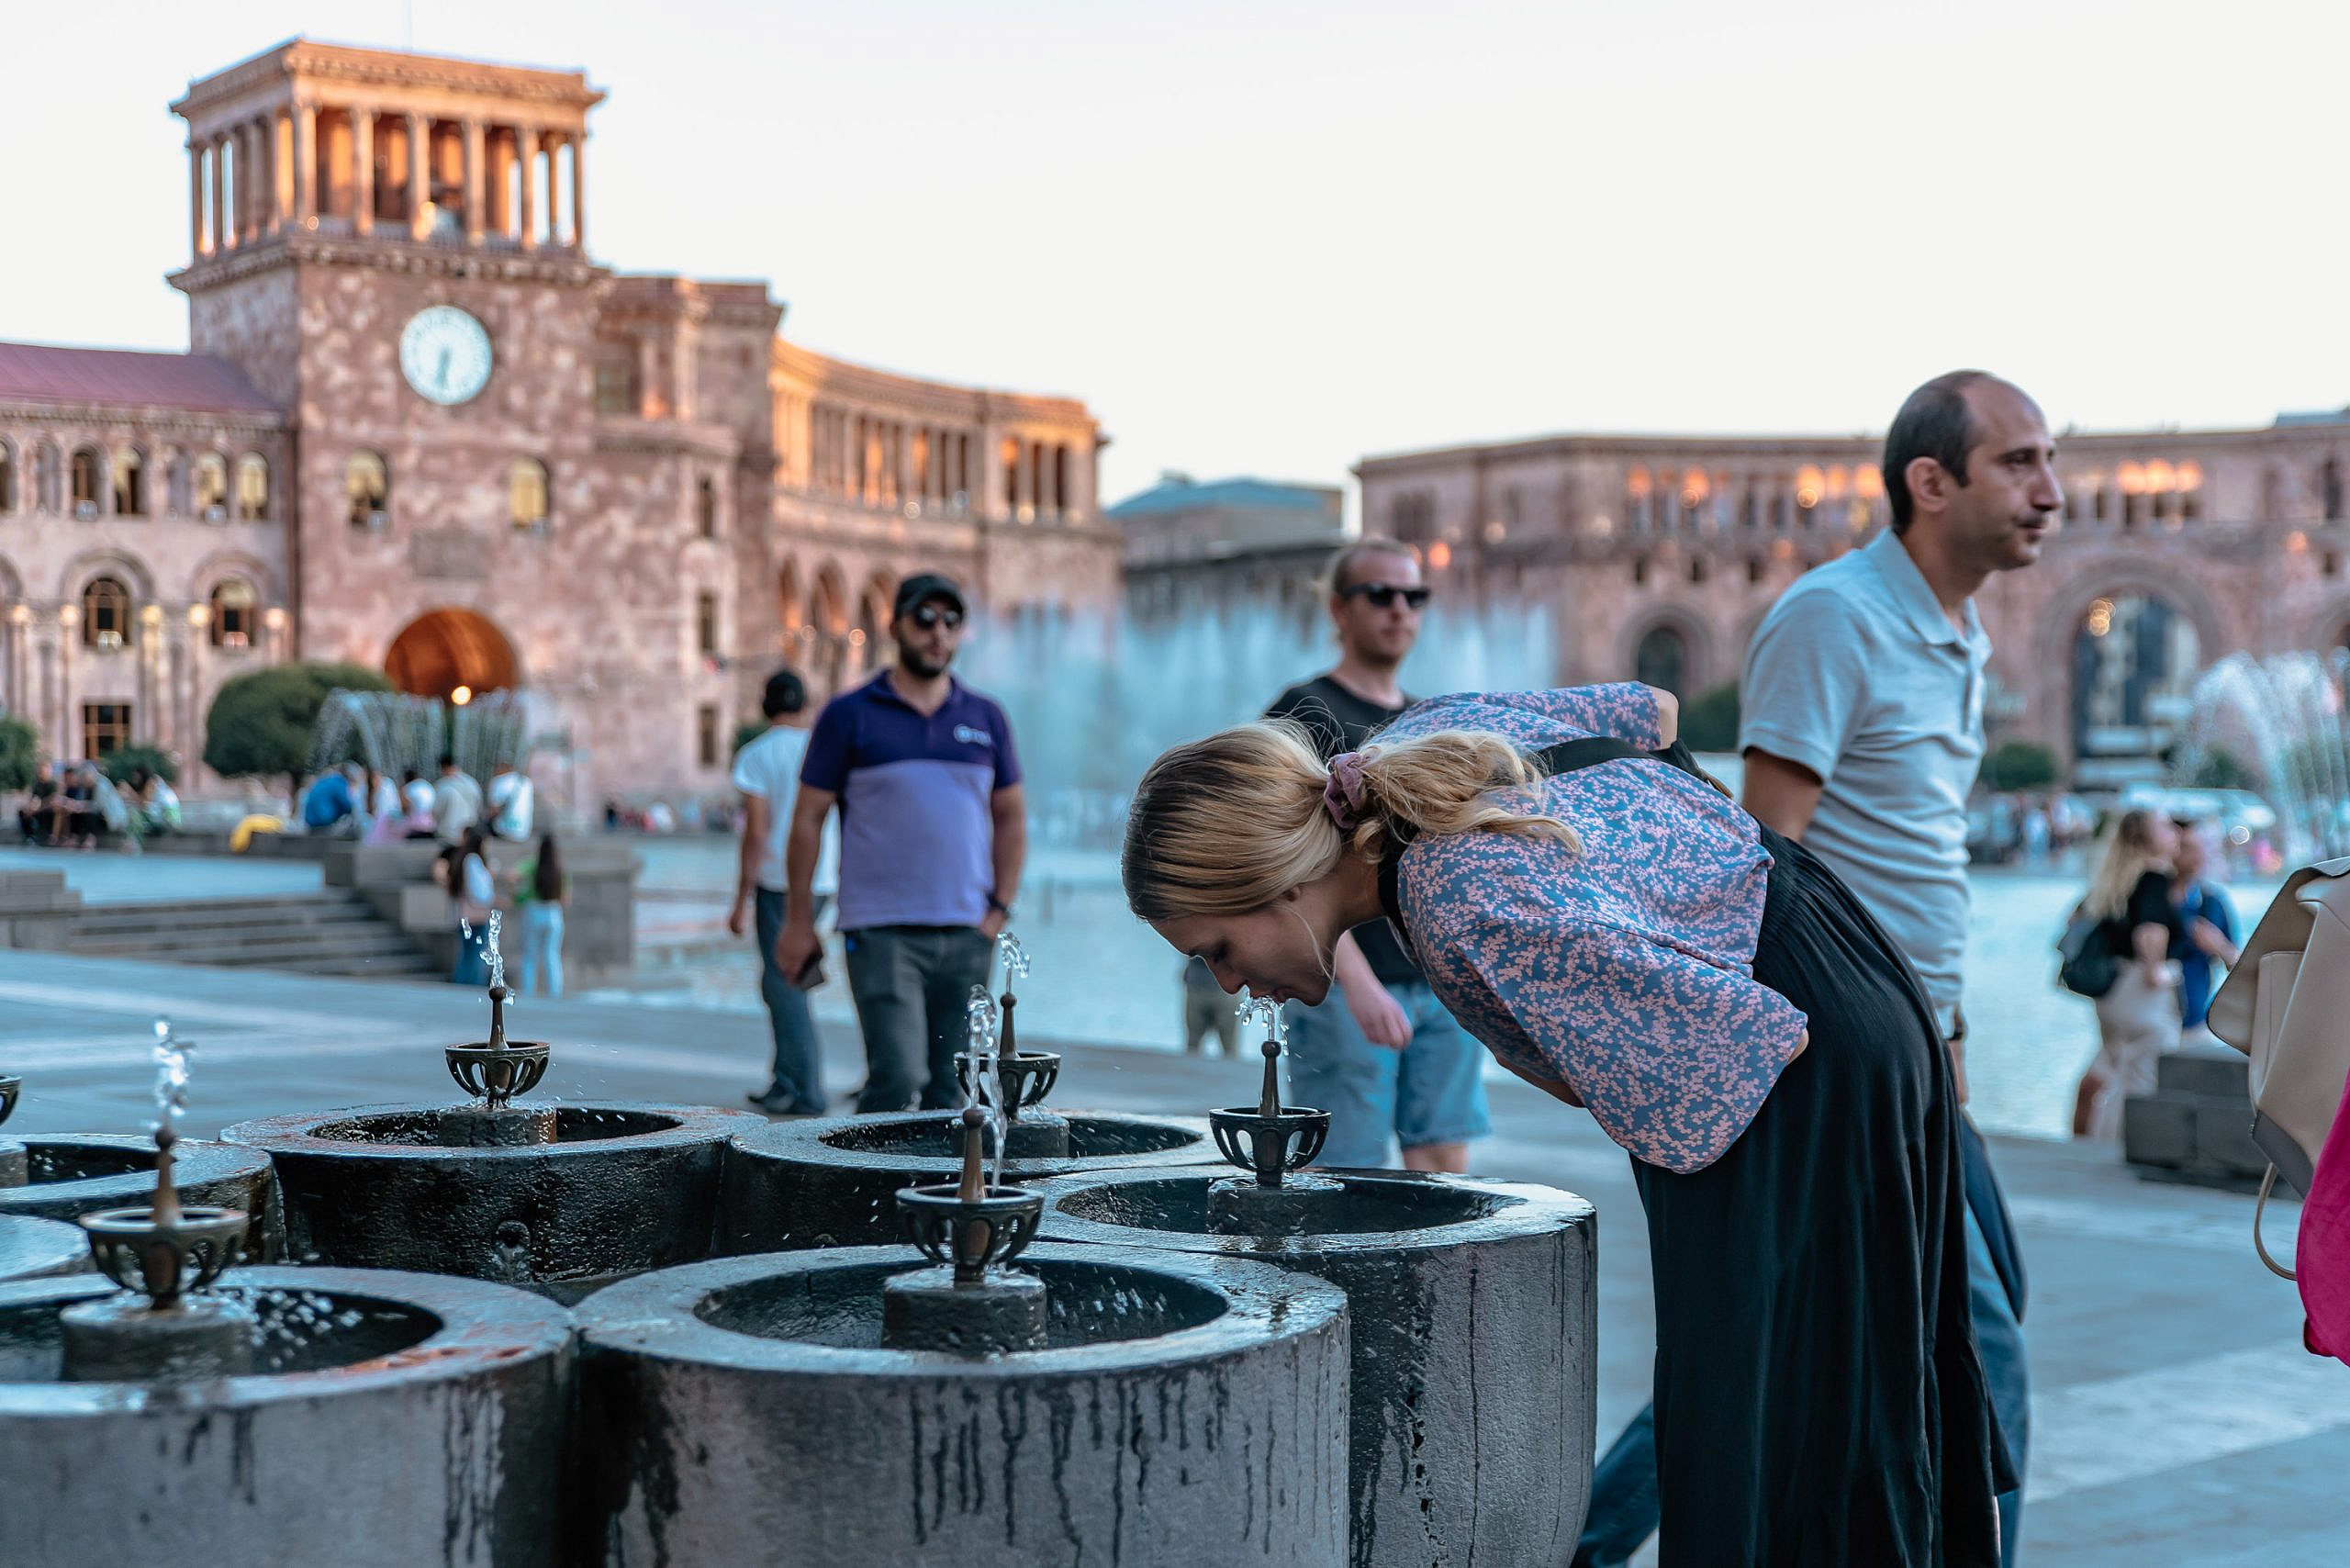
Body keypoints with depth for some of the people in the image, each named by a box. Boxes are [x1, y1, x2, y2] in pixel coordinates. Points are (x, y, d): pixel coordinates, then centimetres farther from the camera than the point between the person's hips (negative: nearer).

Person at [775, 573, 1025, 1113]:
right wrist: (799, 920, -1)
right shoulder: (849, 715, 1)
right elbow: (808, 818, 3)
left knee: (951, 1088, 6)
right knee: (897, 1074, -15)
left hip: (966, 934, 4)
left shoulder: (985, 719, 11)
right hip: (881, 931, -4)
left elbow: (1011, 816, 17)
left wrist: (1000, 906, 6)